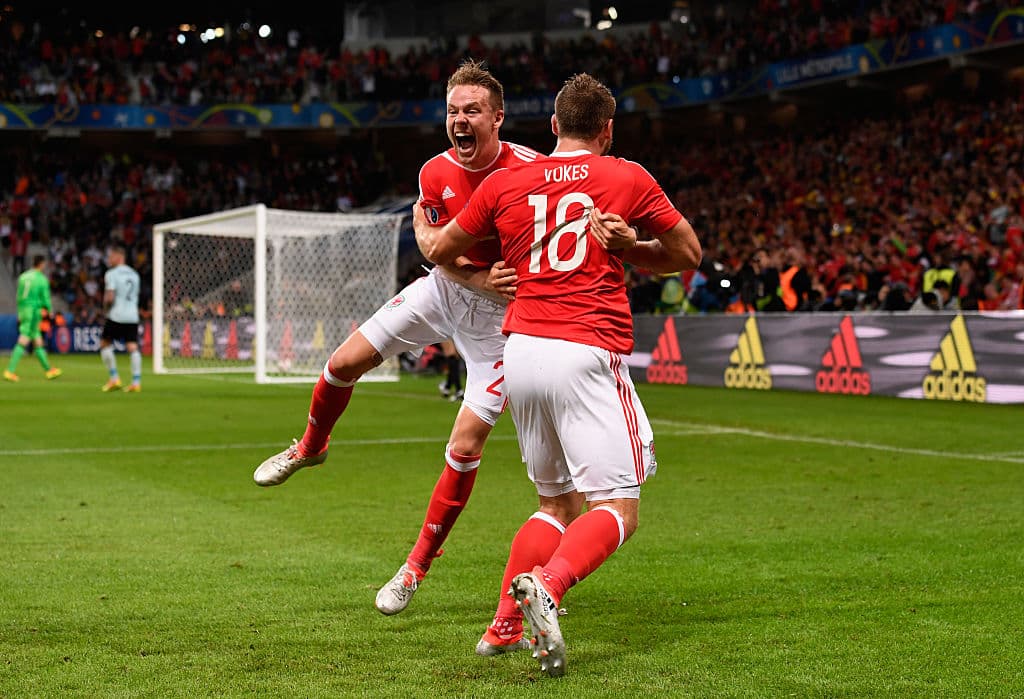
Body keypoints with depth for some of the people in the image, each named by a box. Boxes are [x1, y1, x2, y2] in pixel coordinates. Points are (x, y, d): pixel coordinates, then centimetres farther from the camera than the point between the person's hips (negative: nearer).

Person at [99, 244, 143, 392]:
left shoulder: (111, 274, -6)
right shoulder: (134, 274, 16)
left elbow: (109, 297, -14)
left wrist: (106, 304, 6)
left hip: (116, 315, -6)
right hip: (133, 316, 6)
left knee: (105, 344, 8)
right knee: (133, 348, 0)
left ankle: (114, 378, 3)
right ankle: (136, 381, -8)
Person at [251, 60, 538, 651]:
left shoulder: (531, 170, -22)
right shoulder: (436, 173, -11)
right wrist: (482, 278, -25)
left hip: (501, 313, -4)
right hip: (444, 291, 4)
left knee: (468, 441, -9)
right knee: (343, 363, 3)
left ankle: (419, 565, 7)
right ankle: (309, 449, 36)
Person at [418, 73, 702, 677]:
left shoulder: (506, 183, 12)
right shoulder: (627, 179, 6)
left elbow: (439, 250, 24)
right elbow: (688, 254, 16)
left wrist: (424, 230, 45)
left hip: (520, 351, 5)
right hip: (586, 354, -5)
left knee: (558, 504, 20)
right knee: (617, 511, -5)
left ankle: (506, 624, 12)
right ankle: (546, 586, -31)